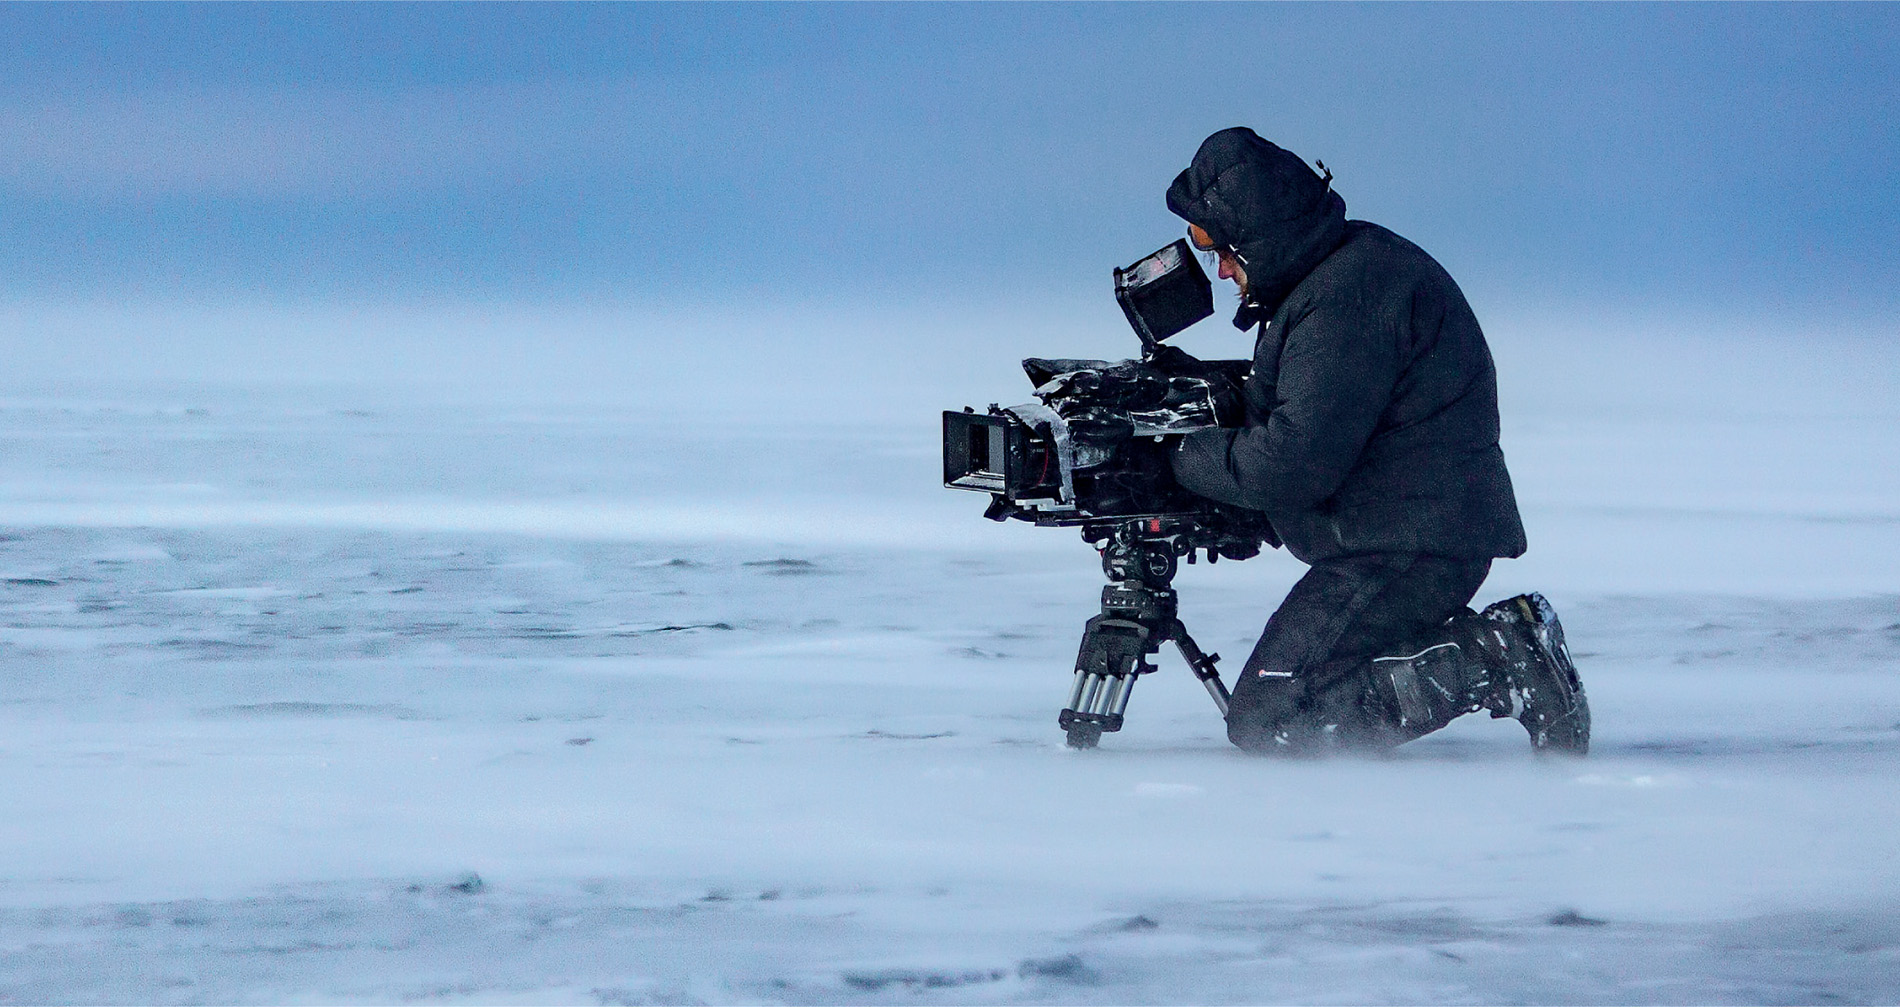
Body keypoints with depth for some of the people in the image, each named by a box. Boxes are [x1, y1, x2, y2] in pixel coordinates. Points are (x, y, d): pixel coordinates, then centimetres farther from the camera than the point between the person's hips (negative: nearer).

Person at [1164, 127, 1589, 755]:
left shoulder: (1349, 294, -18)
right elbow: (1289, 415, 25)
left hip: (1407, 550, -11)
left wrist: (1181, 460, -10)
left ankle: (1497, 661, -13)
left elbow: (1296, 459, -24)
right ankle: (1498, 646, 8)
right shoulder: (1333, 275, 16)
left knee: (1267, 720, -14)